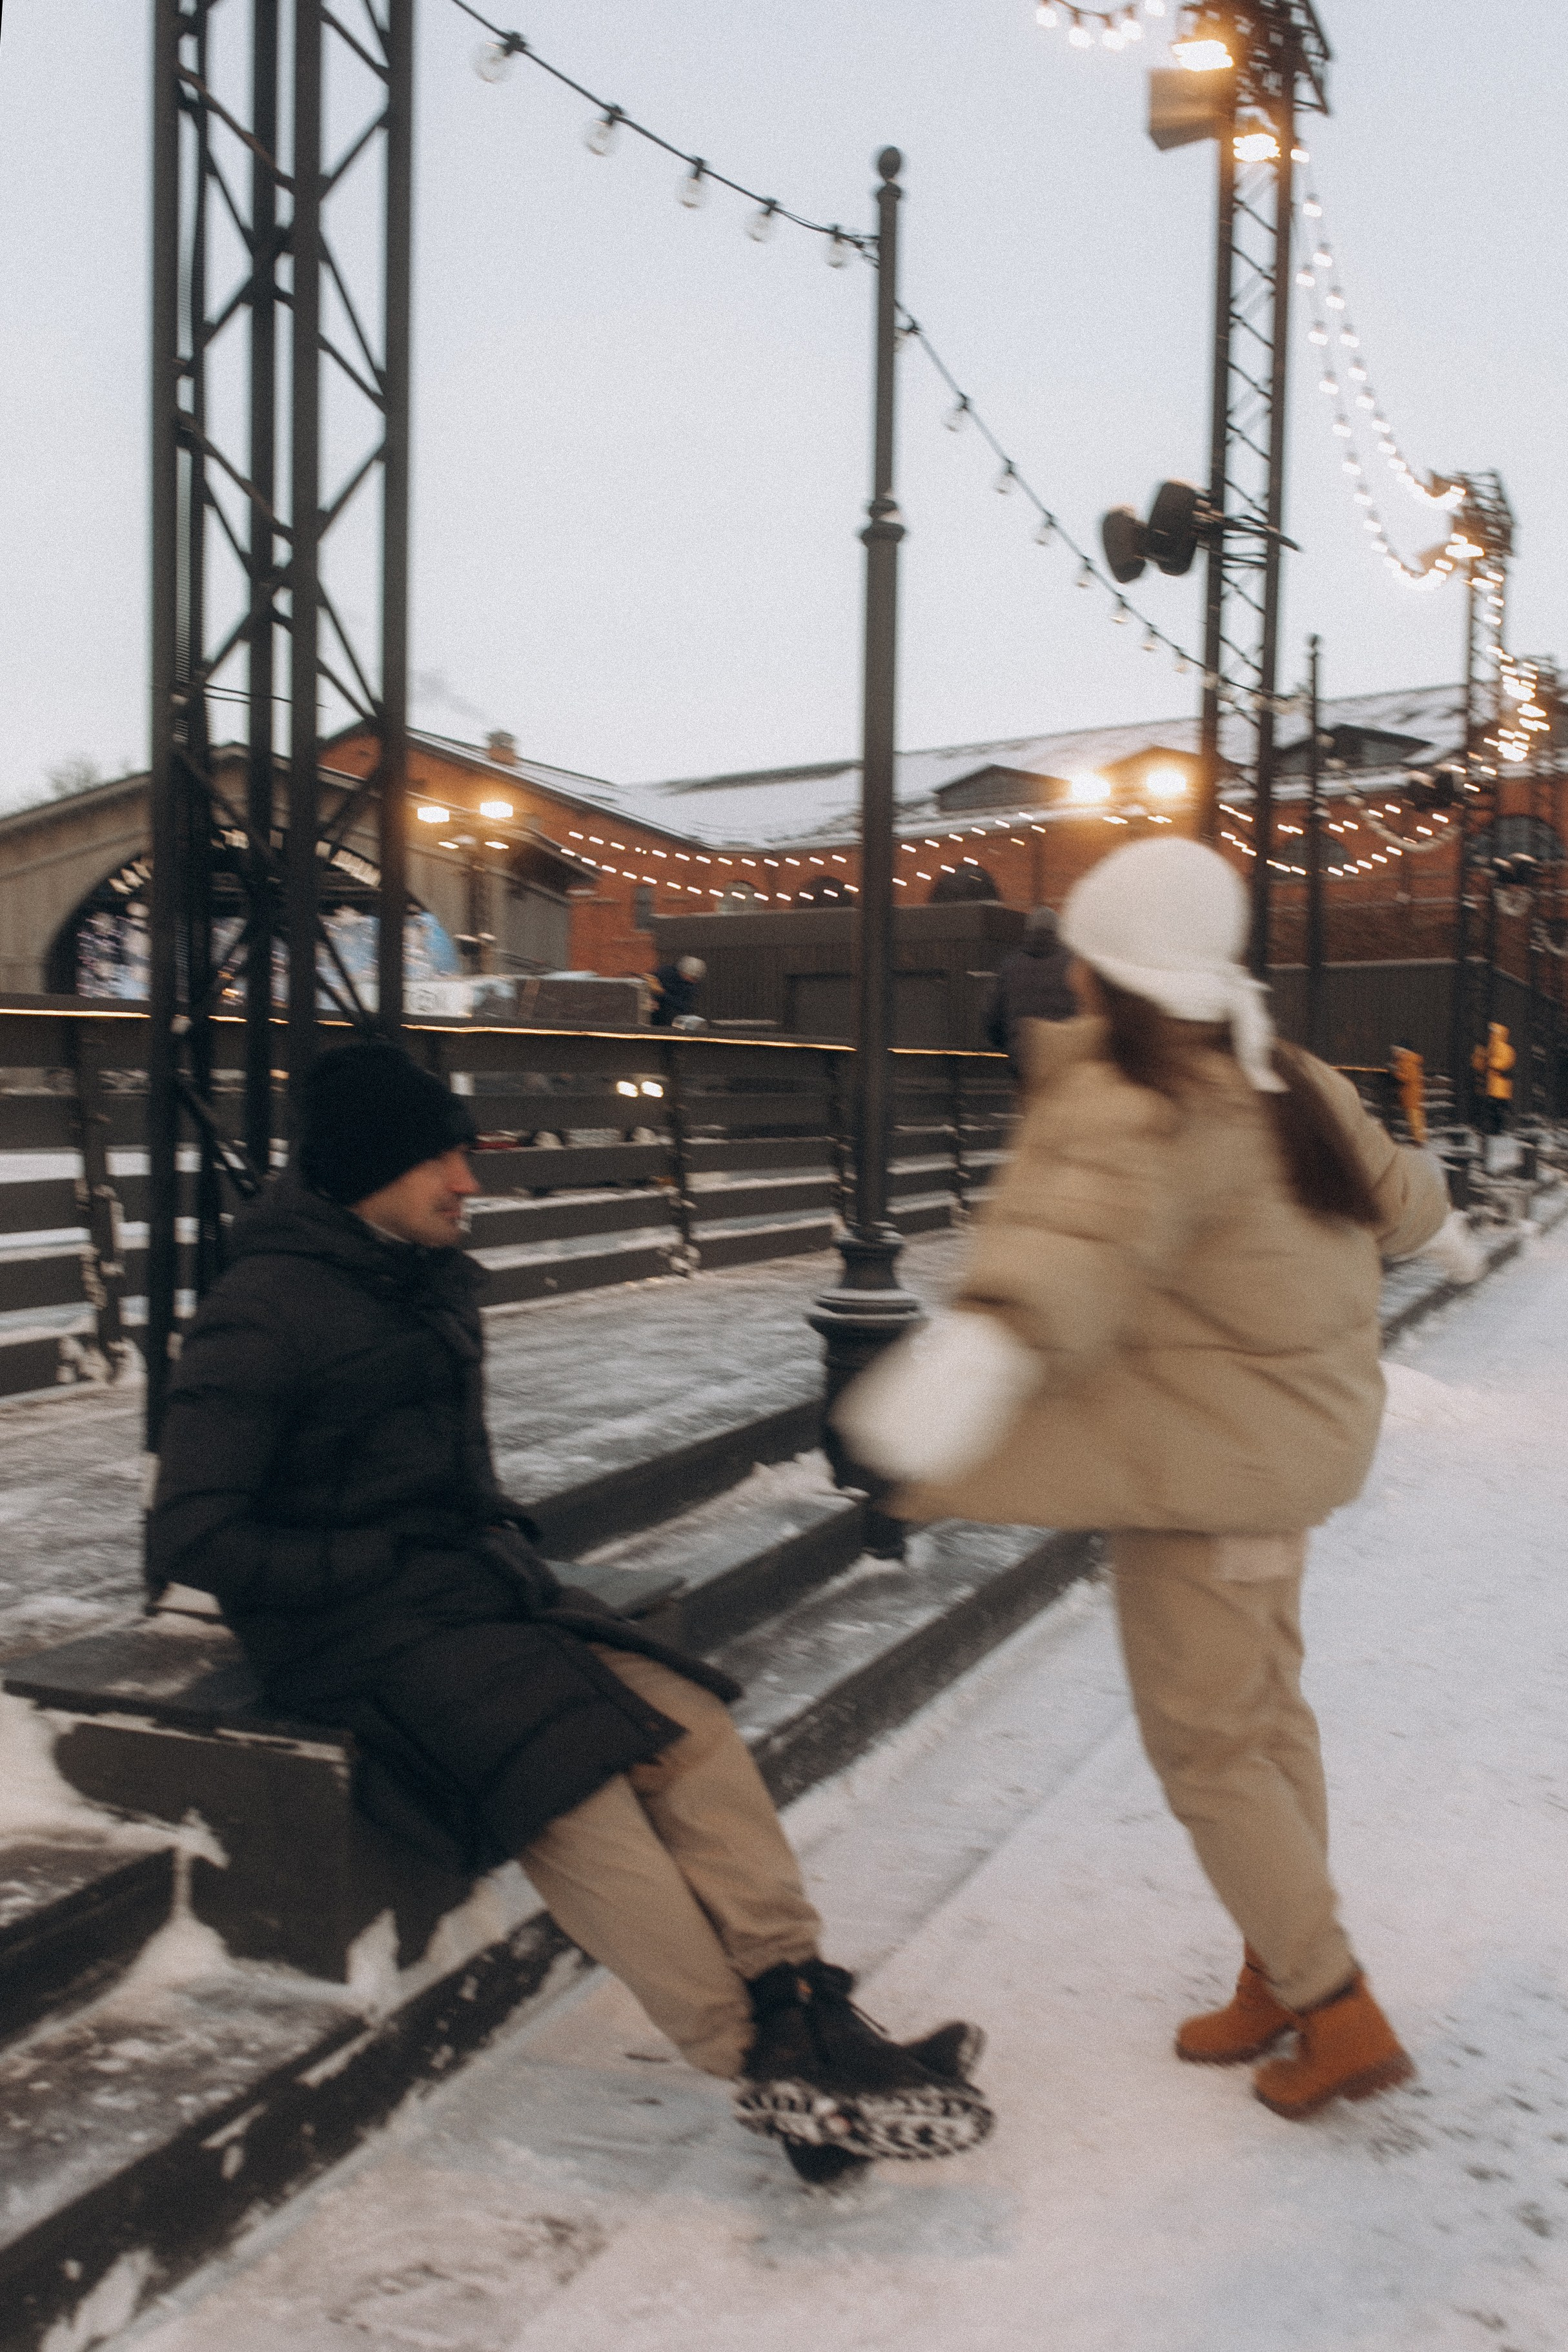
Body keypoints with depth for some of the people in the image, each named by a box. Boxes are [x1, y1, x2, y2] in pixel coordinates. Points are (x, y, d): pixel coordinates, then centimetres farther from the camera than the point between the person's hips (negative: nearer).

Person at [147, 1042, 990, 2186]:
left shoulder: (433, 1282, 14)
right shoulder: (262, 1315, -12)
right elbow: (193, 1539, -13)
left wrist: (503, 1545, 7)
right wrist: (375, 1566, -15)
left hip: (479, 1587, 8)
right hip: (358, 1633, -8)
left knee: (693, 1728, -14)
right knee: (574, 1790, -27)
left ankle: (806, 2013, -18)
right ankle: (771, 2071, -22)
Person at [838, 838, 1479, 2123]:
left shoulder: (1138, 1110, -22)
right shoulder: (1287, 1084, 6)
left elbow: (1092, 1229, -44)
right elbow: (1386, 1184, 25)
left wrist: (984, 1342, -62)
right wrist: (1442, 1224, 49)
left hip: (1202, 1464, -9)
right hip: (1297, 1439, 10)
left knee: (1205, 1742, 3)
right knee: (1265, 1706, 20)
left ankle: (1342, 2015, 14)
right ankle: (1279, 1978, 34)